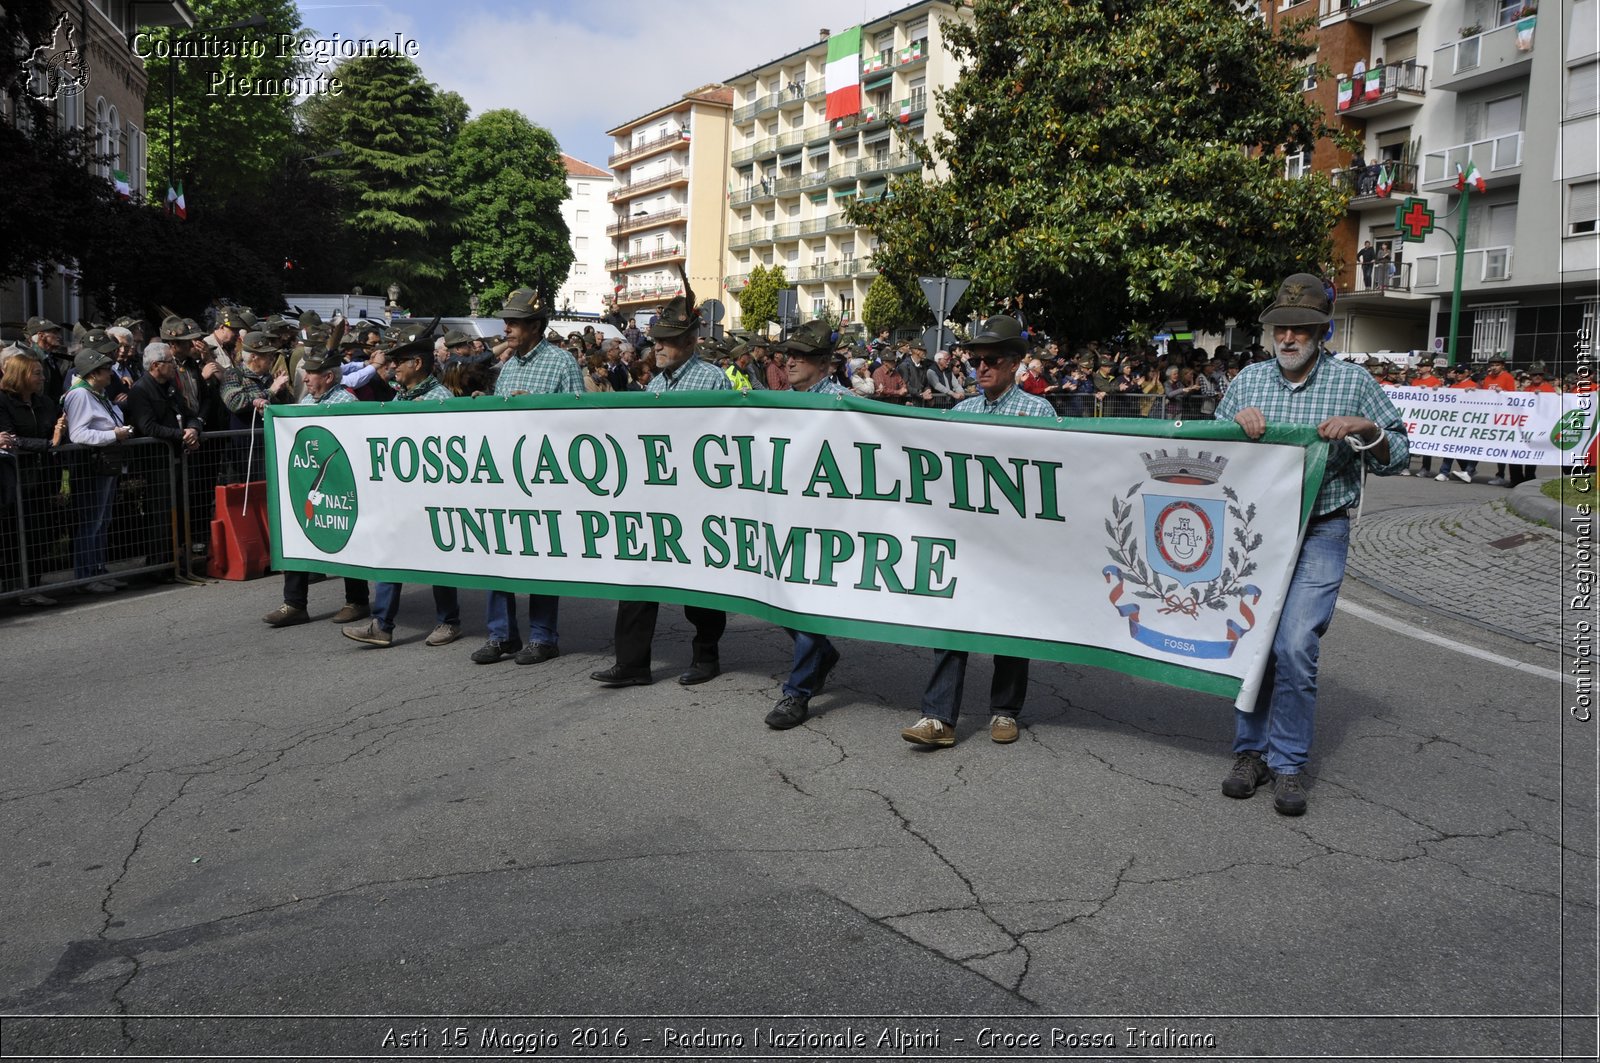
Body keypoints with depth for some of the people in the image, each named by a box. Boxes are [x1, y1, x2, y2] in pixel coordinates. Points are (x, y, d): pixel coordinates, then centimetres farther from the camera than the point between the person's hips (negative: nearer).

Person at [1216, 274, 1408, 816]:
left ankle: (1287, 764, 2)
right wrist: (1235, 420, -7)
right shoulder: (1249, 380, 9)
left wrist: (1365, 428, -13)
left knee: (1294, 648, -13)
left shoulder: (1354, 382, 2)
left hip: (1319, 534, -3)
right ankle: (1251, 750, 21)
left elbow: (1396, 457, 7)